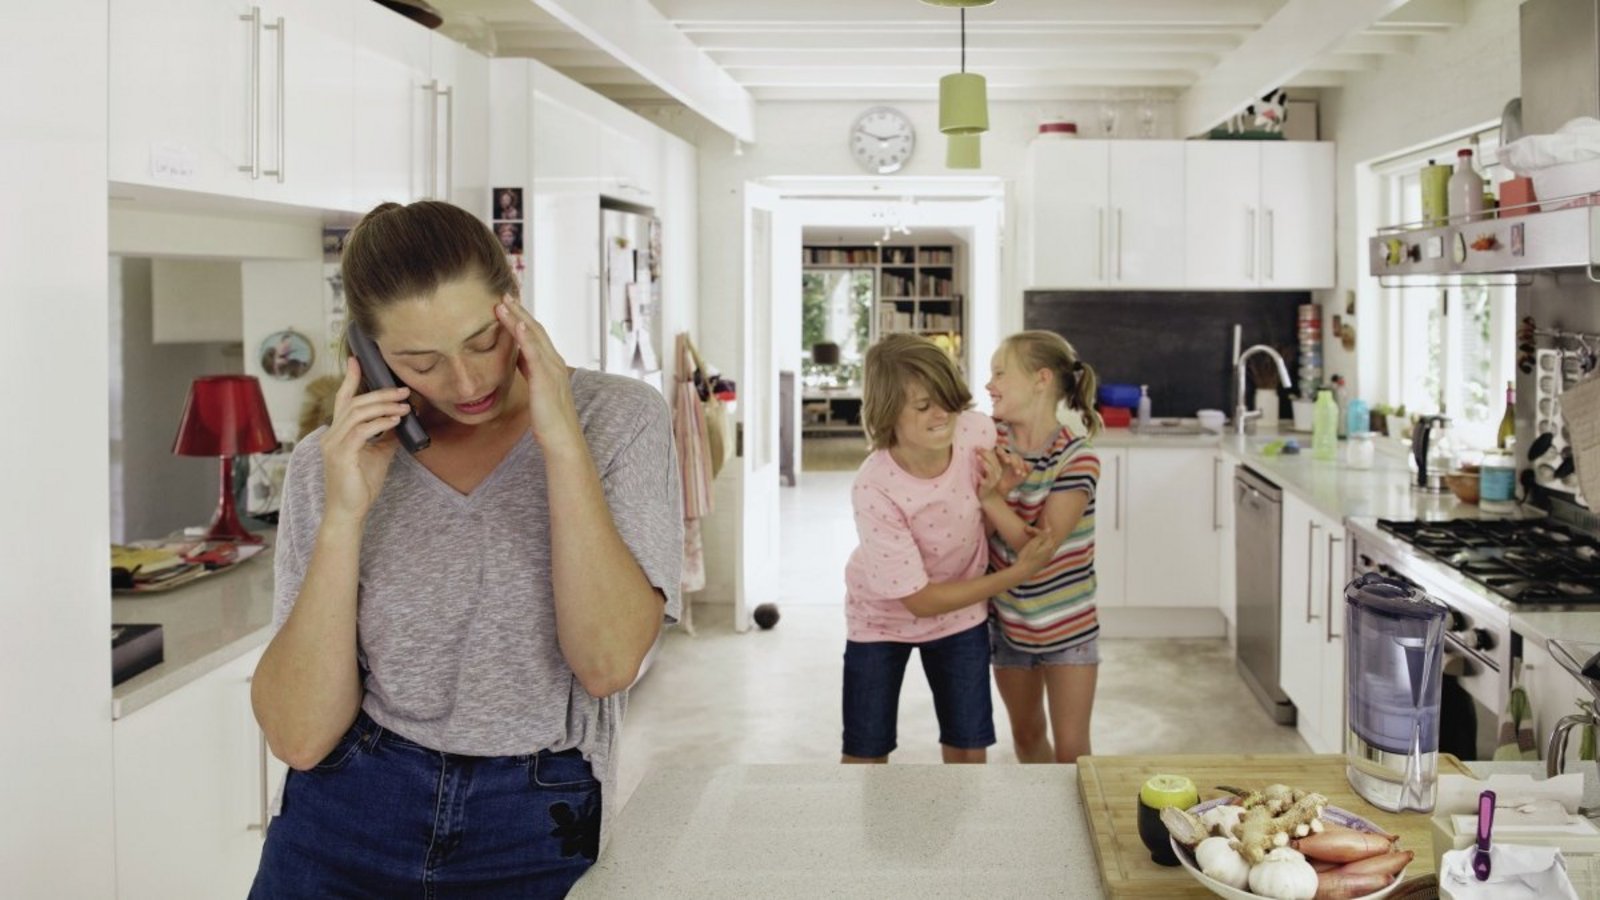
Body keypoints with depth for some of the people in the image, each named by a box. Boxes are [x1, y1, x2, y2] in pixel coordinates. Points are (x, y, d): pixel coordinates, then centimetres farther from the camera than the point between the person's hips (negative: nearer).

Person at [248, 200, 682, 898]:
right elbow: (299, 737, -10)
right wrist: (344, 516, -18)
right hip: (344, 821, 1)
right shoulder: (331, 461, -3)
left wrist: (563, 441, -22)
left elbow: (608, 663, -18)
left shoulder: (618, 419, -6)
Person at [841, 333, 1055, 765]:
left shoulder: (977, 432, -23)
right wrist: (1018, 572, -26)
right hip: (883, 617, -3)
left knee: (969, 752, 8)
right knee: (865, 754, 6)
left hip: (960, 612, 3)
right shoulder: (874, 490, -33)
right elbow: (918, 600, -25)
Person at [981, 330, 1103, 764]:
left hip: (1068, 625, -4)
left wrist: (991, 496, -33)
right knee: (1027, 738, 20)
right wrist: (1001, 487, -27)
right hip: (1008, 619, 4)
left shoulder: (1076, 458, -20)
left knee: (1071, 751, 0)